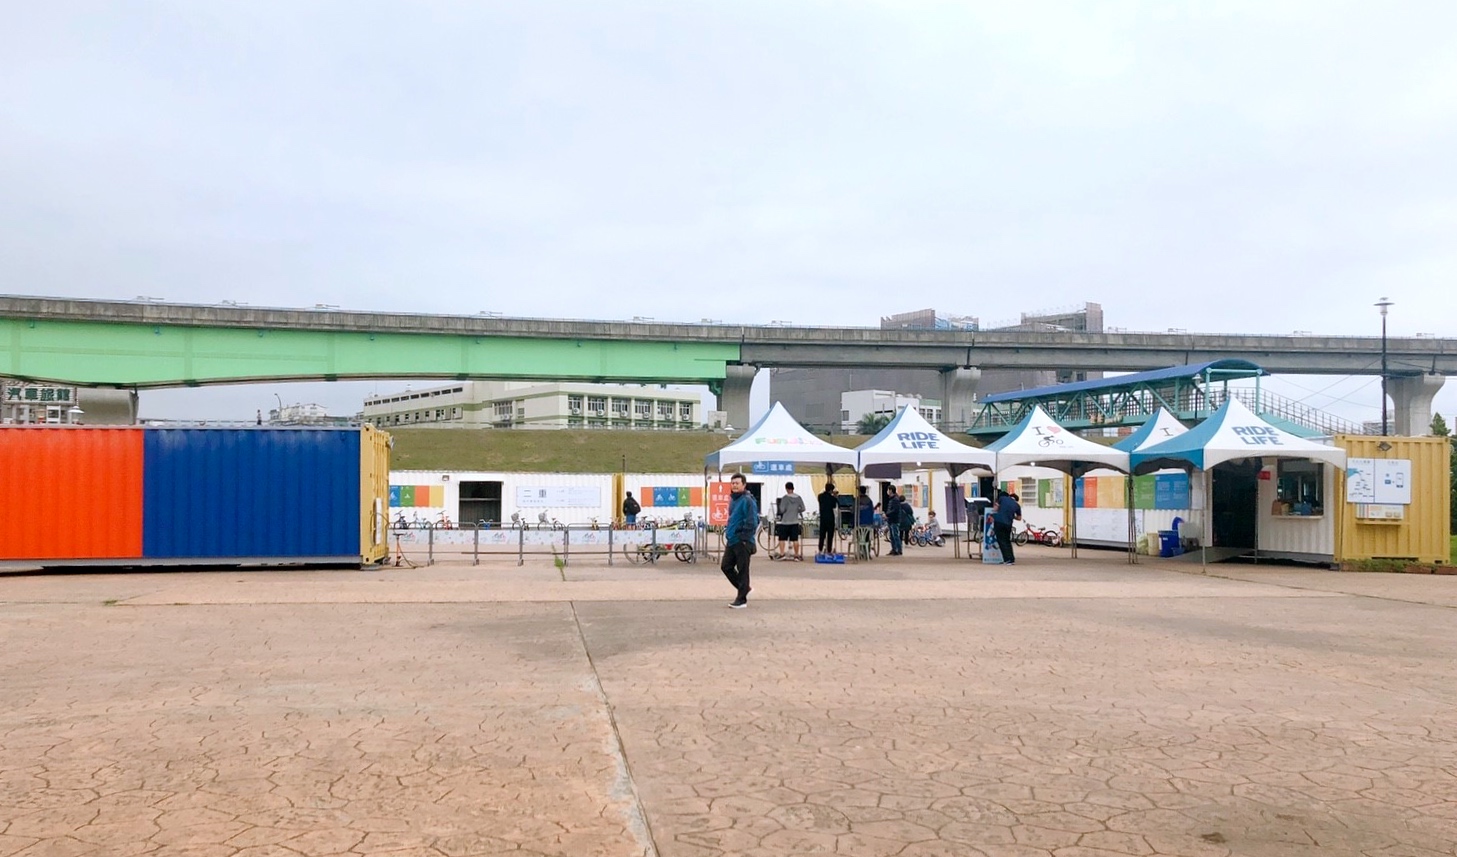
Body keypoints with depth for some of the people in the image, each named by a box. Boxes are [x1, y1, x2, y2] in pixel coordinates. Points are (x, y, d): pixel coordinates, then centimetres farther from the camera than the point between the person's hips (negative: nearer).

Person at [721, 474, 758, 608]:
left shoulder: (747, 500, -13)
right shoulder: (733, 499, 15)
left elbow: (752, 522, -18)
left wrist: (744, 538, -20)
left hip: (742, 542, -9)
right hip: (731, 541, 9)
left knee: (742, 570, -1)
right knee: (725, 567, 10)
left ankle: (741, 599, 7)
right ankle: (744, 589, 26)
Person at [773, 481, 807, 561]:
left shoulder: (785, 498, -11)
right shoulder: (798, 498, 1)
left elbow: (782, 510, -14)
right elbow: (803, 509, 2)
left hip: (785, 522, -4)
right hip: (795, 522, 4)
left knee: (782, 539, 6)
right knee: (795, 539, 7)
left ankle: (782, 554, -1)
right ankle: (796, 555, 9)